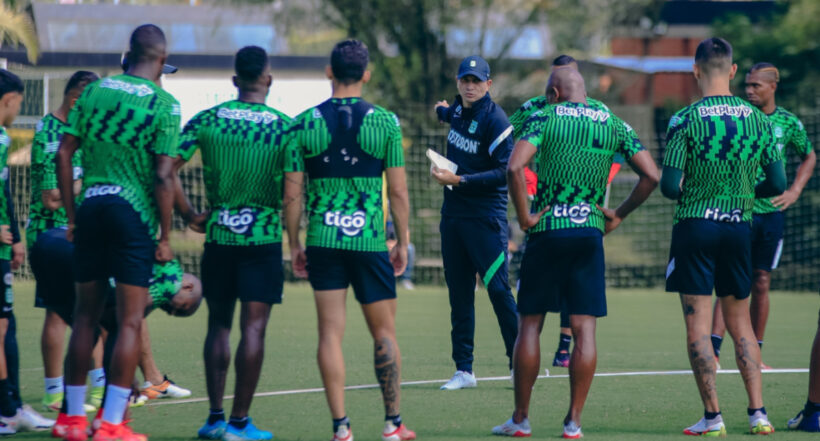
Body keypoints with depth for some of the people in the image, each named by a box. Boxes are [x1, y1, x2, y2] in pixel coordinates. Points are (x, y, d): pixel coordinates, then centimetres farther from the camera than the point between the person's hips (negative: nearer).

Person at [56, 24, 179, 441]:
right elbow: (163, 177, -10)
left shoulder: (94, 91, 7)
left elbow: (63, 154, 5)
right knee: (130, 322, -1)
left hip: (91, 206, 5)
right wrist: (165, 237, -3)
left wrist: (72, 216, 12)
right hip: (134, 212, -4)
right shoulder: (164, 105, -6)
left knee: (86, 315, 13)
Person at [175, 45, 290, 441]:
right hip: (263, 237, -2)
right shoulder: (284, 127, -4)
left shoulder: (205, 121, 1)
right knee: (253, 327, -1)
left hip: (218, 234, 2)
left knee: (219, 324, 12)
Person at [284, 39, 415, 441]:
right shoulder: (385, 122, -3)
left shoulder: (304, 124, 0)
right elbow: (398, 192, -1)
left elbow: (292, 194, 1)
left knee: (330, 333, 2)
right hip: (370, 241, -1)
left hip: (322, 242, 1)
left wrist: (294, 245, 10)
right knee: (383, 332, 10)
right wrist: (402, 242, 9)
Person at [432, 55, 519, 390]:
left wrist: (459, 180, -22)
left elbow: (506, 173, -20)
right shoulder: (458, 109, 8)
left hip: (485, 216, -7)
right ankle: (464, 370, 9)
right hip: (453, 213, 7)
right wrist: (443, 111, 45)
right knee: (459, 293, 6)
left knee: (498, 289, -10)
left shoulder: (495, 120, -15)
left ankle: (520, 365, -5)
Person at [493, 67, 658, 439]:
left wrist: (524, 216, -7)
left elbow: (514, 167, -16)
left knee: (530, 325, 6)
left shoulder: (545, 118, -1)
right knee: (584, 328, 3)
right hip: (591, 232, 2)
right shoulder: (613, 124, 9)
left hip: (547, 230, -2)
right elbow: (650, 176, 4)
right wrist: (619, 215, 11)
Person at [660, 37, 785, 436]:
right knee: (740, 323, 13)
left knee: (698, 325, 1)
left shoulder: (684, 120, -10)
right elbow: (777, 185, 4)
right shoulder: (758, 120, 2)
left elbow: (669, 186, -13)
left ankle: (713, 417, -2)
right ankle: (758, 413, 6)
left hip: (695, 225, -4)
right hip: (739, 227, 4)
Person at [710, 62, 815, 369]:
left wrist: (795, 190, 7)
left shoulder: (788, 123, 4)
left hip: (772, 212, 3)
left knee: (761, 283, 8)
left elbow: (809, 157, 20)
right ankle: (713, 349, -18)